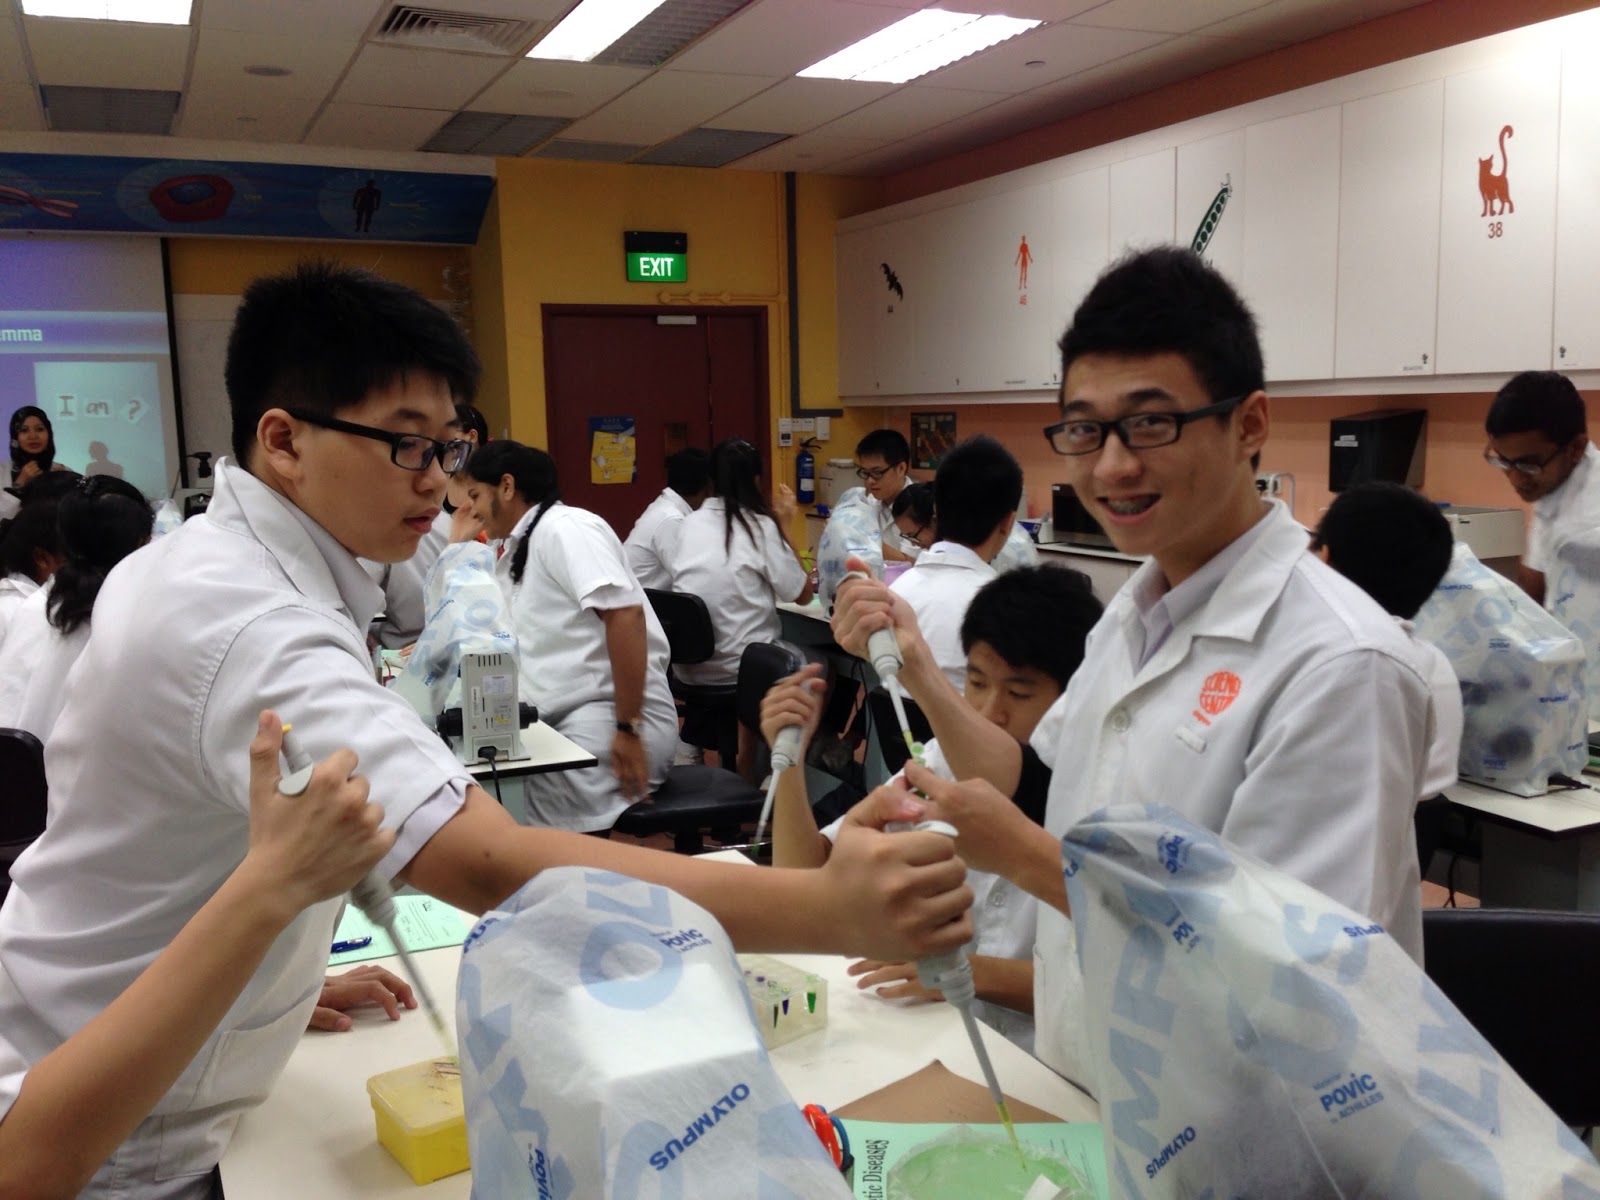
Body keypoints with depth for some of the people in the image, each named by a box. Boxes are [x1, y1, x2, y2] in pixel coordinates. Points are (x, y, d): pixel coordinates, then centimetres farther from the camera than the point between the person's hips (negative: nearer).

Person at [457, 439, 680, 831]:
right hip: (565, 719, 9)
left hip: (609, 719, -8)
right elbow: (505, 639, 32)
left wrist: (628, 730, -25)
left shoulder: (564, 528, -10)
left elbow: (625, 614, -23)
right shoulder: (519, 549, 18)